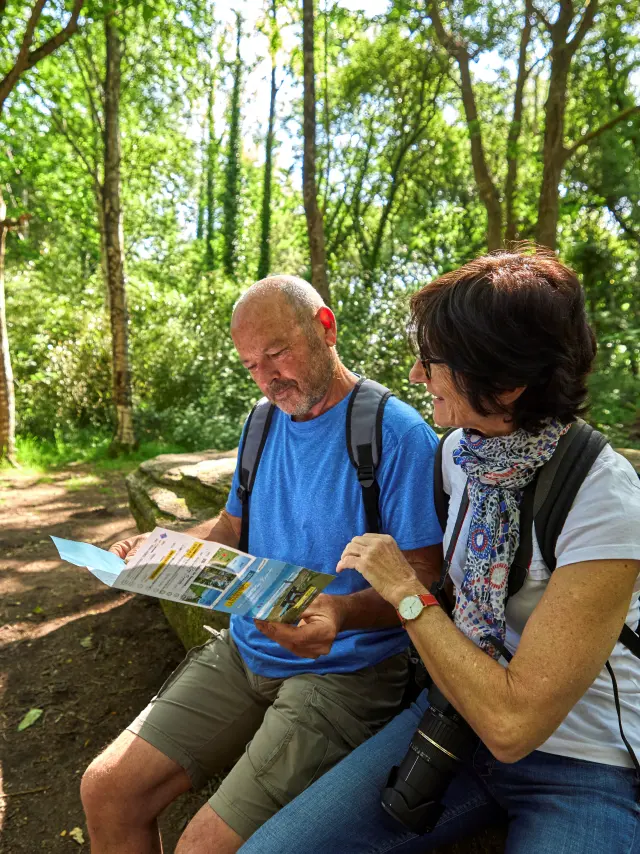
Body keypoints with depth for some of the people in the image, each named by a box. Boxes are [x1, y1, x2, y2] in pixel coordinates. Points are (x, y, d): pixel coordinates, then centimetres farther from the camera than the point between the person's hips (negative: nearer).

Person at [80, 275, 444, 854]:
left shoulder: (398, 433, -15)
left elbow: (425, 579, -15)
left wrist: (344, 611, -33)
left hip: (345, 671, -6)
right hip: (246, 650, 6)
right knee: (107, 791, 1)